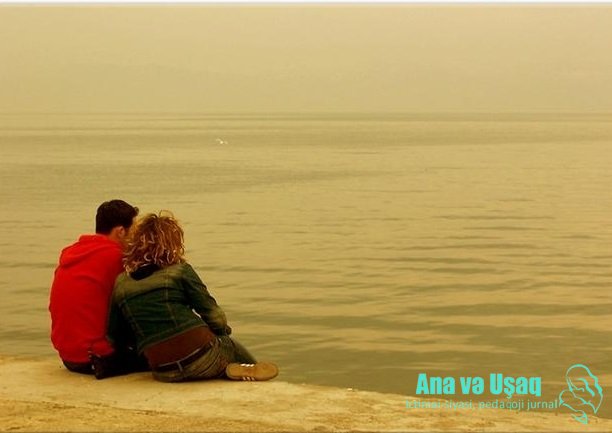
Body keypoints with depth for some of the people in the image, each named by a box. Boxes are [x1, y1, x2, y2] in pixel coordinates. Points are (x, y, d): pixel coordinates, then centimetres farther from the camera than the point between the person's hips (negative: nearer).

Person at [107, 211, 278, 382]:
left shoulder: (121, 283, 8)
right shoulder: (180, 271, -3)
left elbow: (114, 336, 9)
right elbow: (213, 315, -3)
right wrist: (223, 331, 19)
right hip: (200, 358, -4)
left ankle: (224, 370, 7)